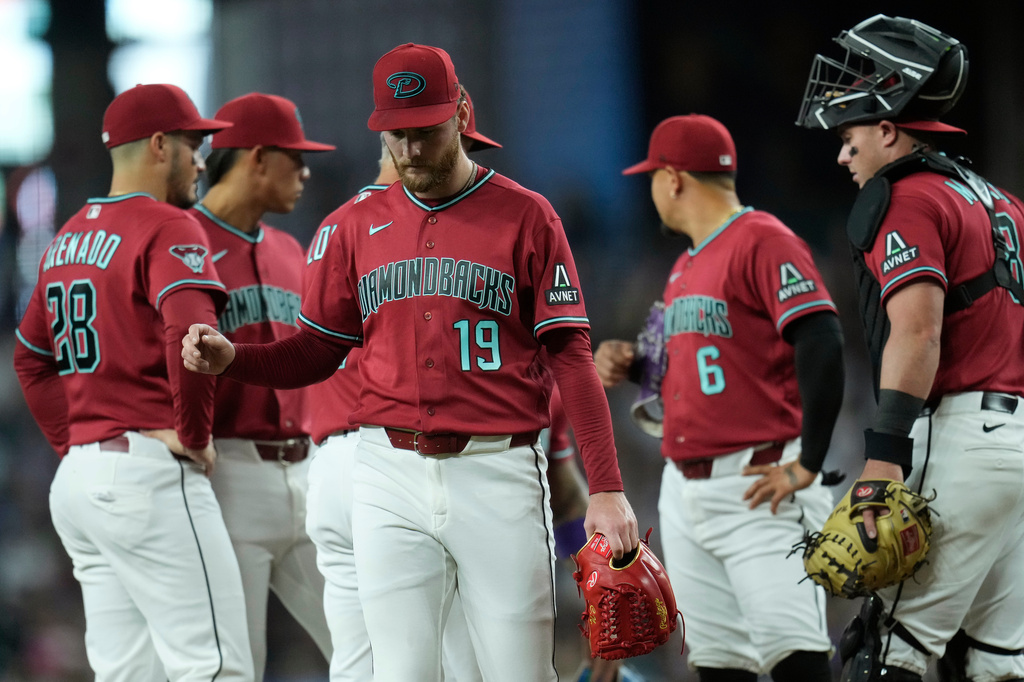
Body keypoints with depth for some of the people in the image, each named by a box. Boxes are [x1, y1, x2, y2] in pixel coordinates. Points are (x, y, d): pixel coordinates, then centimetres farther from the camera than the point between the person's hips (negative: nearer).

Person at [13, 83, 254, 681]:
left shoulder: (69, 236, 18)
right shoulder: (168, 227, -9)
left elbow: (32, 358, 26)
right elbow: (190, 334, -26)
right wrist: (194, 435, -15)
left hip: (78, 476, 9)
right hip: (149, 474, -9)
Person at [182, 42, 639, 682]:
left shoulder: (526, 216, 1)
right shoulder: (360, 225, 12)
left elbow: (572, 359, -3)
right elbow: (315, 352, 14)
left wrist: (606, 487, -11)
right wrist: (230, 358, -6)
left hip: (497, 475, -3)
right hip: (391, 477, 3)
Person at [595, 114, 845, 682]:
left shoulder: (764, 242, -10)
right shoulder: (685, 266, 20)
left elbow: (822, 346, -20)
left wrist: (807, 465, -21)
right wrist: (627, 363, 10)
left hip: (758, 490, -9)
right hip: (685, 495, 9)